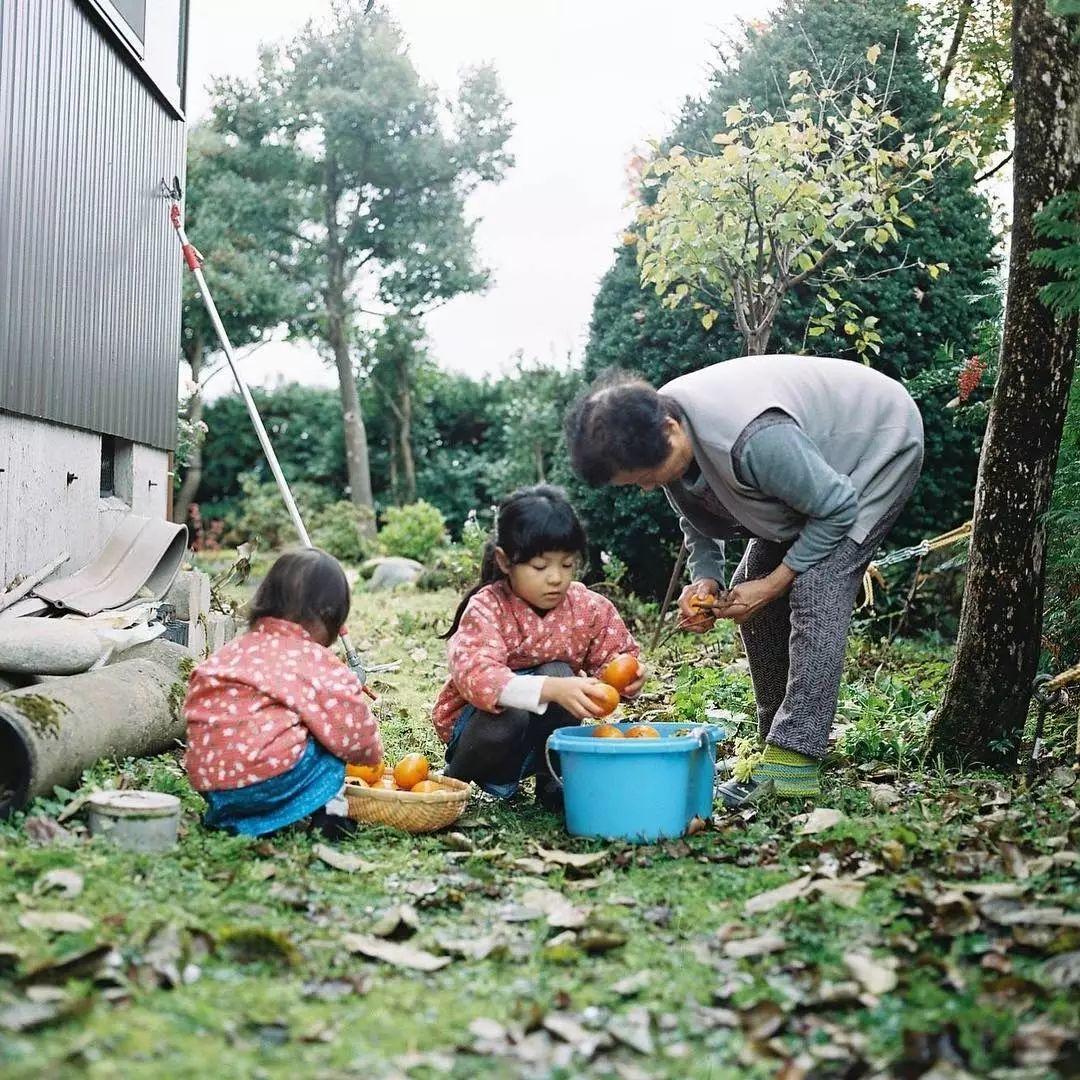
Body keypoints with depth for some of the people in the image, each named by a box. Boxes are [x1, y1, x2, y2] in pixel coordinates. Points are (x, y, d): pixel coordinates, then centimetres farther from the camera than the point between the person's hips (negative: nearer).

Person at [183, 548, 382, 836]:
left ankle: (233, 818, 15)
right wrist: (371, 753, 20)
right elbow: (353, 731, -4)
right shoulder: (314, 661, -5)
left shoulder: (235, 649, 14)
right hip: (265, 778, -7)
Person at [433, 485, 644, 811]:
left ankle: (552, 779, -12)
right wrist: (552, 689, -52)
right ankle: (457, 776, -4)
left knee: (557, 672, -27)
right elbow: (476, 676, -38)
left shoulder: (591, 608, -8)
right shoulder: (486, 608, -21)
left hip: (545, 727, 3)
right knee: (508, 720, -37)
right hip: (479, 718, -3)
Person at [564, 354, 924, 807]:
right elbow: (697, 513, 2)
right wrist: (704, 578, -15)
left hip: (881, 444, -8)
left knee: (817, 588, -23)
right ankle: (775, 743, 9)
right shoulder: (658, 435, -17)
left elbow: (837, 510, -28)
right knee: (748, 593, 1)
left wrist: (772, 584, -23)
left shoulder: (755, 438, -42)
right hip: (816, 454, 8)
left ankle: (794, 760, -22)